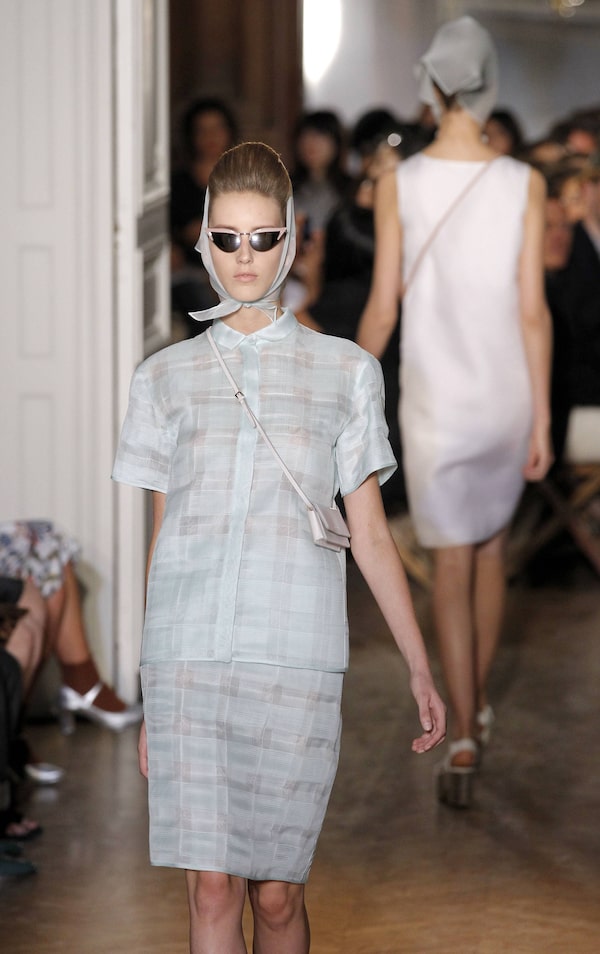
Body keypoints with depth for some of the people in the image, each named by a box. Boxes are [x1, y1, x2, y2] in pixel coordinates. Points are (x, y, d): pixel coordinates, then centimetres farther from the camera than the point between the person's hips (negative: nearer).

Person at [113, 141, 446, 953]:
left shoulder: (344, 371, 9)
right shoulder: (167, 376, 12)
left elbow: (370, 533, 11)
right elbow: (161, 536, 14)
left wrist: (420, 669, 7)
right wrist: (149, 700, 14)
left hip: (296, 654, -1)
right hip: (187, 650, 1)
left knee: (276, 889, 0)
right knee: (211, 886, -4)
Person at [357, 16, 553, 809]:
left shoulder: (399, 184, -8)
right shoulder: (523, 184, -7)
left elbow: (383, 309, -6)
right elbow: (532, 309, -7)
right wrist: (541, 419, -1)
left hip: (434, 393, -1)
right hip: (507, 390, 1)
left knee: (452, 565, 3)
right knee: (490, 545, 21)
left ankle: (463, 742, -4)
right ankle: (477, 705, 35)